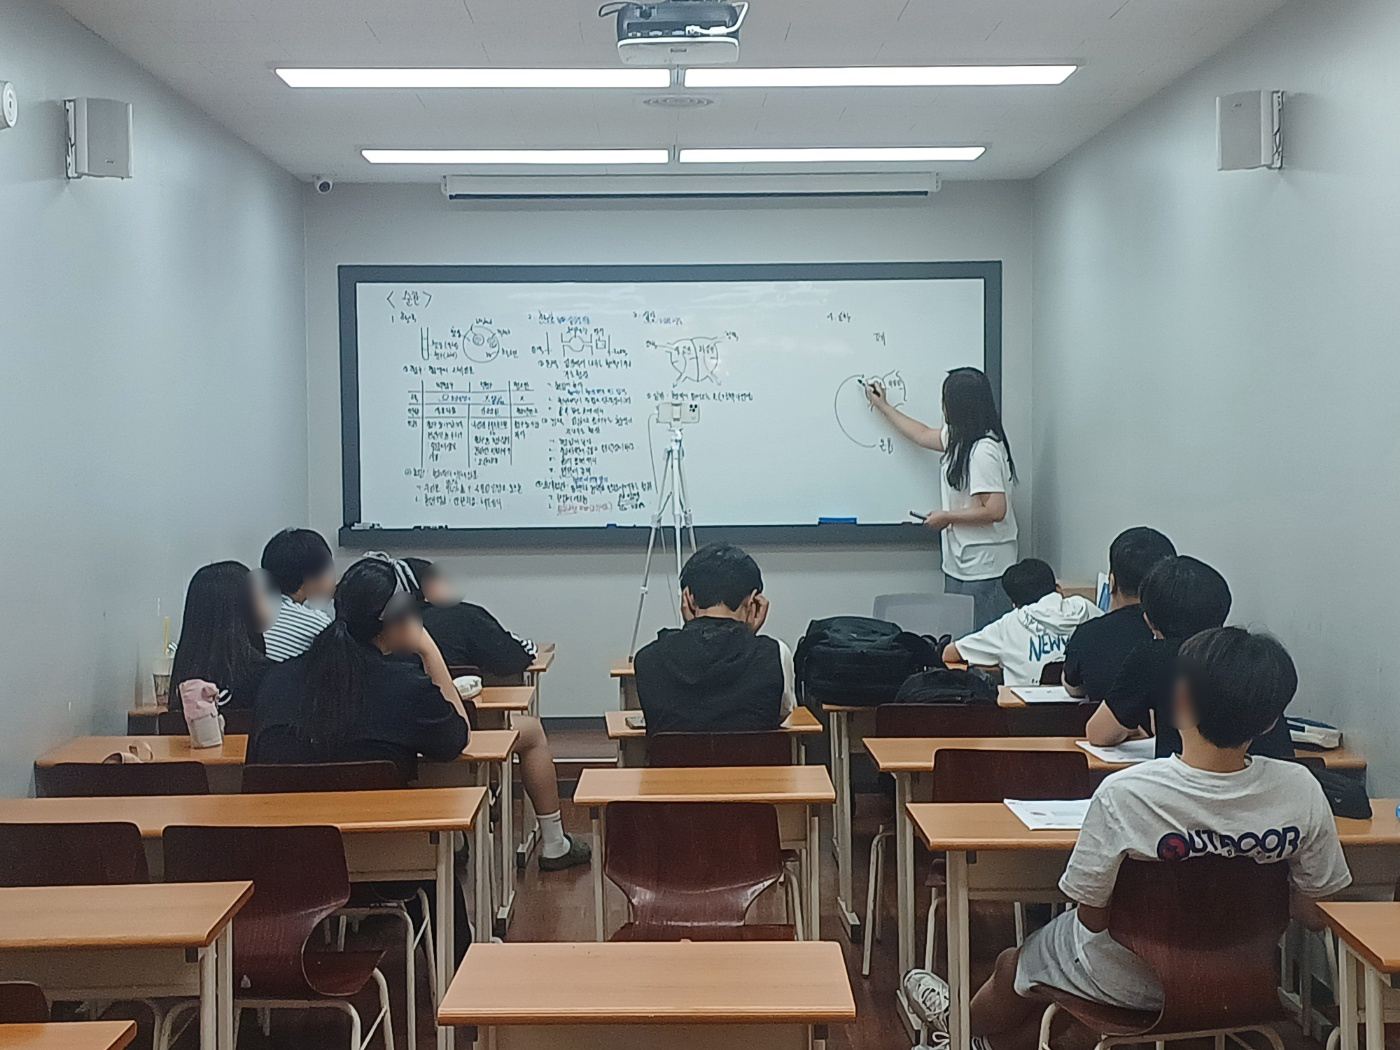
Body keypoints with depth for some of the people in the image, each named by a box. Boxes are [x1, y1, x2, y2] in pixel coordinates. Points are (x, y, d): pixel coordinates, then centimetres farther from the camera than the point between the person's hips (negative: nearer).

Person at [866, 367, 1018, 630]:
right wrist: (883, 407, 37)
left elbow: (995, 510, -23)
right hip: (961, 566, 10)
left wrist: (948, 517, -11)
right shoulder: (959, 438, 11)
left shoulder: (983, 450, -19)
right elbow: (923, 436, 30)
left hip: (983, 571, -10)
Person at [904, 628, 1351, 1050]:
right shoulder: (1301, 791, -23)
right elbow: (1315, 911, -9)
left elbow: (1092, 915, -21)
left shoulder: (1124, 794, -33)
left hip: (1131, 982, -4)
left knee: (1013, 964, 28)